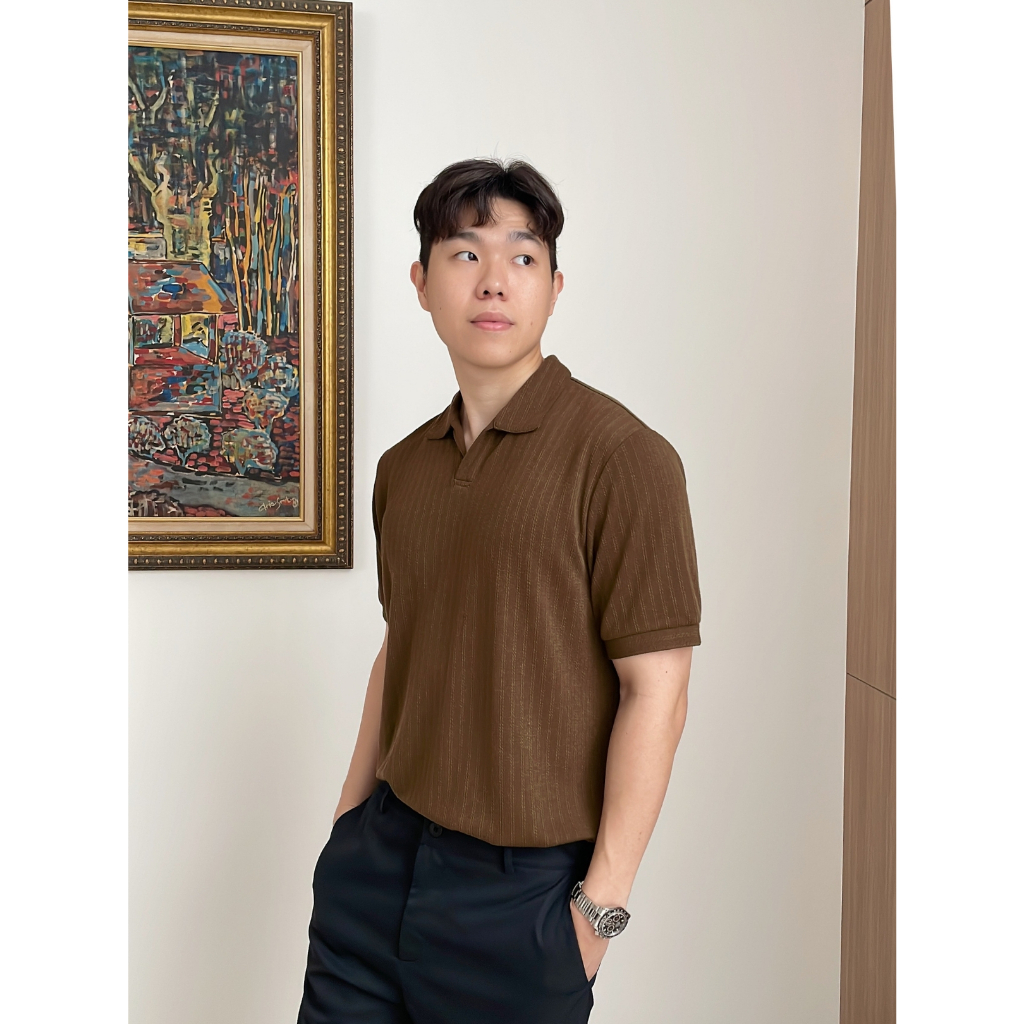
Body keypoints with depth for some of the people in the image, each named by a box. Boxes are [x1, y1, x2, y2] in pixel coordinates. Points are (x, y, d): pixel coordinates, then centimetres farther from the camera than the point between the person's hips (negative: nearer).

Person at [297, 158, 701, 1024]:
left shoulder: (621, 457, -14)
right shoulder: (403, 469, 7)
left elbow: (656, 692, -15)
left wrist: (602, 901, -14)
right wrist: (351, 816, 15)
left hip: (523, 882, -5)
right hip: (382, 855, 6)